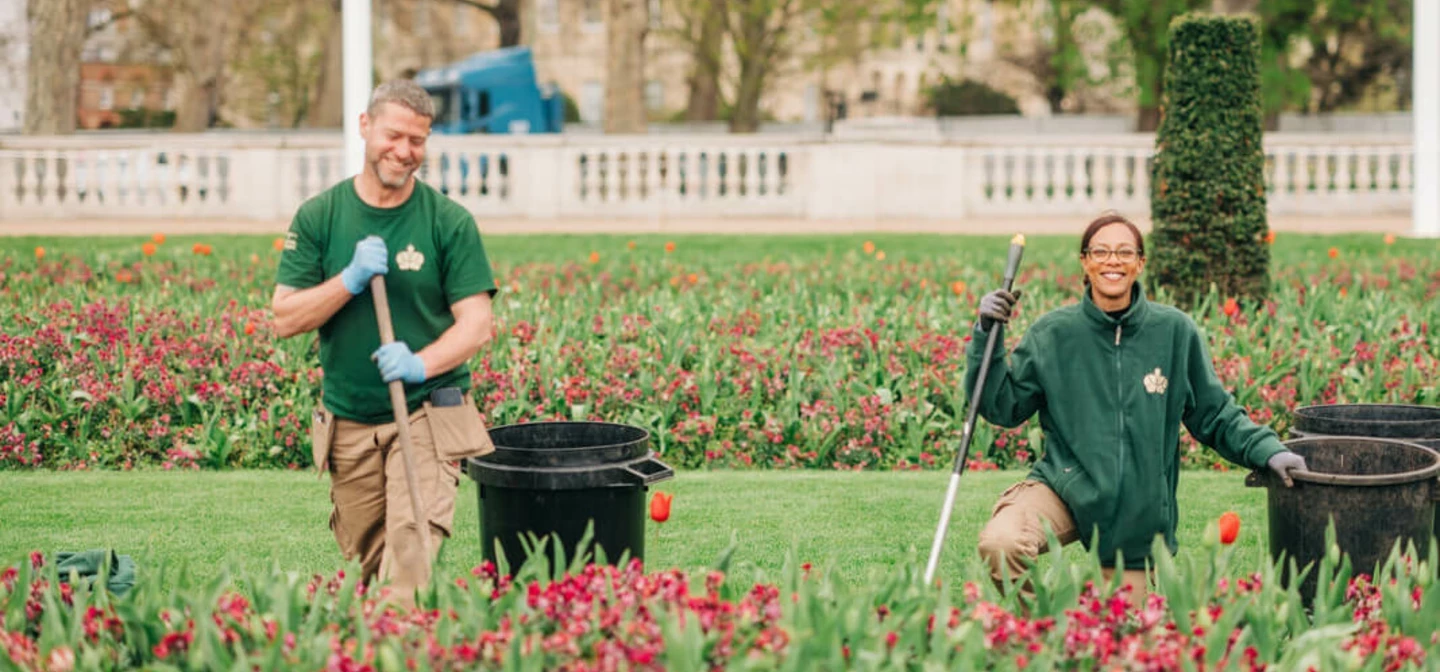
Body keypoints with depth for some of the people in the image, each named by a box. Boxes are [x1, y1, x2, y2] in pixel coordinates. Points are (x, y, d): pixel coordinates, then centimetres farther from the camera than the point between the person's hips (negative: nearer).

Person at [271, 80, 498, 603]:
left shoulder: (450, 222, -2)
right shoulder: (318, 218, 2)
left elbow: (476, 323, -5)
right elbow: (284, 319, -1)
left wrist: (422, 364, -23)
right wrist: (351, 280, -16)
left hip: (426, 417, -3)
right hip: (347, 422, 3)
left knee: (412, 542, -19)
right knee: (364, 559, 10)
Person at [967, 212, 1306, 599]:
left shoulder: (1175, 332, -2)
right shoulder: (1052, 335, -3)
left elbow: (1215, 416, 6)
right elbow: (1002, 407, 0)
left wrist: (1267, 451, -7)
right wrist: (988, 336, -11)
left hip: (1138, 517, 1)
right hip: (1064, 490, -1)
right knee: (1000, 545, -30)